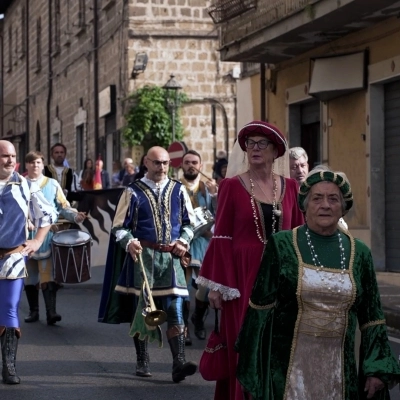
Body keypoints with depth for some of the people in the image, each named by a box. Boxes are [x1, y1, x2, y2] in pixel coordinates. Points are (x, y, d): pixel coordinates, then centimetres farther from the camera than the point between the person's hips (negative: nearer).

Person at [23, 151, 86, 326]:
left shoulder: (52, 184, 8)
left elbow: (63, 206, 6)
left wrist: (75, 215, -13)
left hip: (47, 237, -1)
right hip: (27, 237, 1)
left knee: (48, 275, -9)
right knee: (30, 276, 6)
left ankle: (51, 312, -14)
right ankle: (33, 311, 15)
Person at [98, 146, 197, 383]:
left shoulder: (178, 190, 8)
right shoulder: (133, 192, 0)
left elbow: (189, 222, 15)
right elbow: (120, 226, 2)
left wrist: (184, 241, -3)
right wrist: (130, 243, -17)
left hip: (171, 258, 1)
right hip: (142, 257, -1)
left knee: (175, 310, -7)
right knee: (142, 308, 5)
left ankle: (179, 363, -12)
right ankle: (142, 361, 16)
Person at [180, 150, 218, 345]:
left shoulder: (208, 187, 9)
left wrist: (215, 195, -13)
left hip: (205, 241, 3)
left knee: (207, 284, 2)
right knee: (183, 286, -5)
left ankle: (198, 318, 28)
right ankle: (183, 327, 6)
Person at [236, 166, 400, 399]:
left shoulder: (359, 253, 4)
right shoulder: (282, 245, -5)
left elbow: (371, 317, 6)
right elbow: (262, 307, -4)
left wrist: (377, 369, 1)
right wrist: (255, 366, -6)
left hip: (339, 365, 3)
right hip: (289, 361, -3)